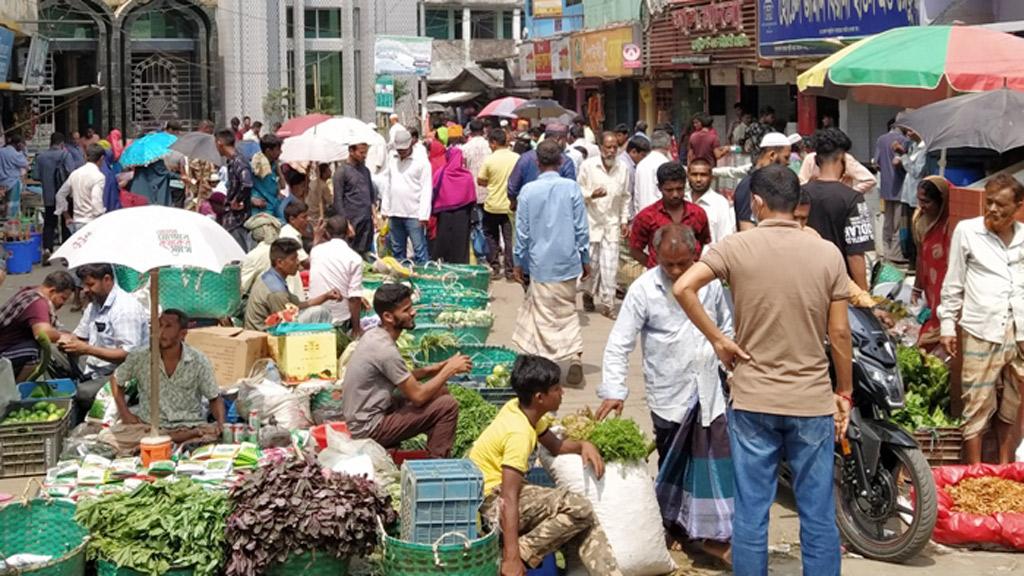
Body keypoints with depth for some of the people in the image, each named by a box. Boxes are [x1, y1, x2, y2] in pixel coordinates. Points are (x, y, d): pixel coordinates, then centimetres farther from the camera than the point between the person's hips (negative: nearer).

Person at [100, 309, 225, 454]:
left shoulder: (199, 362, -5)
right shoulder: (139, 358, -2)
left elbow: (215, 398, 3)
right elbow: (116, 379, 16)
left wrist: (221, 423, -16)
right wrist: (124, 412, 3)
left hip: (189, 426, -1)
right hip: (148, 425, 1)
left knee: (212, 433, -35)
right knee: (107, 437, -25)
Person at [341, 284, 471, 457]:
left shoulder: (373, 335, 3)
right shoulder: (385, 350, -25)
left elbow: (402, 378, 15)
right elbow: (418, 396, -19)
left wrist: (436, 368, 3)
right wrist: (450, 369, -9)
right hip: (370, 430, -9)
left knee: (438, 391, 13)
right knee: (447, 405, -13)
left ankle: (435, 455, 18)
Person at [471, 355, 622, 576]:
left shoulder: (518, 408, 0)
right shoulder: (518, 433, -25)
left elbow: (556, 446, 18)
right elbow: (508, 499, -31)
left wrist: (583, 445, -3)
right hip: (491, 502, -10)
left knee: (584, 520, 3)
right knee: (578, 508, -20)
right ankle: (519, 556, -15)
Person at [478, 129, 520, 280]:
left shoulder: (490, 160, -13)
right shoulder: (517, 158, -6)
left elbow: (480, 181, -6)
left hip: (492, 205, -2)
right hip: (511, 205, 2)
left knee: (491, 236, 16)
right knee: (510, 239, 8)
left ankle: (494, 267, 15)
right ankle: (510, 270, 8)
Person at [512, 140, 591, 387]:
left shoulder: (528, 191, -6)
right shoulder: (571, 188, -5)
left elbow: (522, 230, -1)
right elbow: (581, 228, -1)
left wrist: (518, 262, 10)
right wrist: (585, 259, 10)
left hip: (541, 262, -2)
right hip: (567, 260, 2)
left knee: (545, 314, 6)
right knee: (567, 309, 14)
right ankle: (575, 356, 3)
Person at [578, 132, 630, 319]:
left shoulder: (623, 169, 2)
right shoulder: (588, 166, -6)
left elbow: (625, 197, 12)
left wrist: (624, 220, 10)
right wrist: (591, 194, -22)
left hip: (612, 223, 2)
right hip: (591, 221, -2)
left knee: (610, 265, -4)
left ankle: (608, 303, 4)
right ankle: (588, 292, 31)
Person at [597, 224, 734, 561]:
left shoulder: (710, 283, 1)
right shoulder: (644, 290, -10)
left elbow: (726, 329, 17)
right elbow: (619, 343, -11)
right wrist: (614, 391, -19)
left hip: (708, 391, 3)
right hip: (669, 395, -3)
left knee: (717, 462, 2)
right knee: (673, 466, 8)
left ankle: (715, 534, 11)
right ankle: (674, 529, 23)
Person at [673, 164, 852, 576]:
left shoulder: (736, 247, -5)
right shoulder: (828, 254, -2)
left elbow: (683, 288, -17)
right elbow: (839, 333, -1)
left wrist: (717, 339, -6)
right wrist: (844, 393, 10)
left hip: (752, 401, 0)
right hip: (812, 402, 1)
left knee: (750, 515, 6)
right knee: (819, 517, 8)